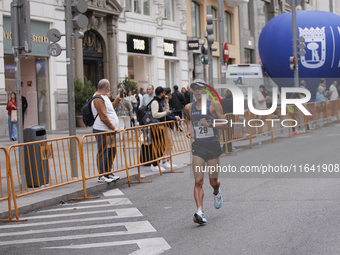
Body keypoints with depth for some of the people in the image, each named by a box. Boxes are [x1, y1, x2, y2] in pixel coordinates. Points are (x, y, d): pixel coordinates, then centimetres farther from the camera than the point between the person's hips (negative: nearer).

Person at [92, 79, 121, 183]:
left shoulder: (104, 97, 17)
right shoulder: (98, 99, -18)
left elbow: (111, 107, 34)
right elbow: (103, 117, -22)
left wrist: (118, 99, 35)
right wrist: (113, 128, -19)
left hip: (109, 131, 10)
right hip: (102, 131, -10)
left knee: (111, 151, 15)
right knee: (103, 153, -5)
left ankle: (108, 173, 24)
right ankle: (102, 176, 0)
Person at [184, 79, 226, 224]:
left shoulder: (214, 105, -4)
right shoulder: (189, 107, 6)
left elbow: (224, 124, -6)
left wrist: (209, 124, -21)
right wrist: (188, 129, 12)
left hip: (213, 146, -2)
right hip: (198, 147, 2)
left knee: (213, 181, 9)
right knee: (198, 181, -13)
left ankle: (216, 193, 46)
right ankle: (200, 212, -21)